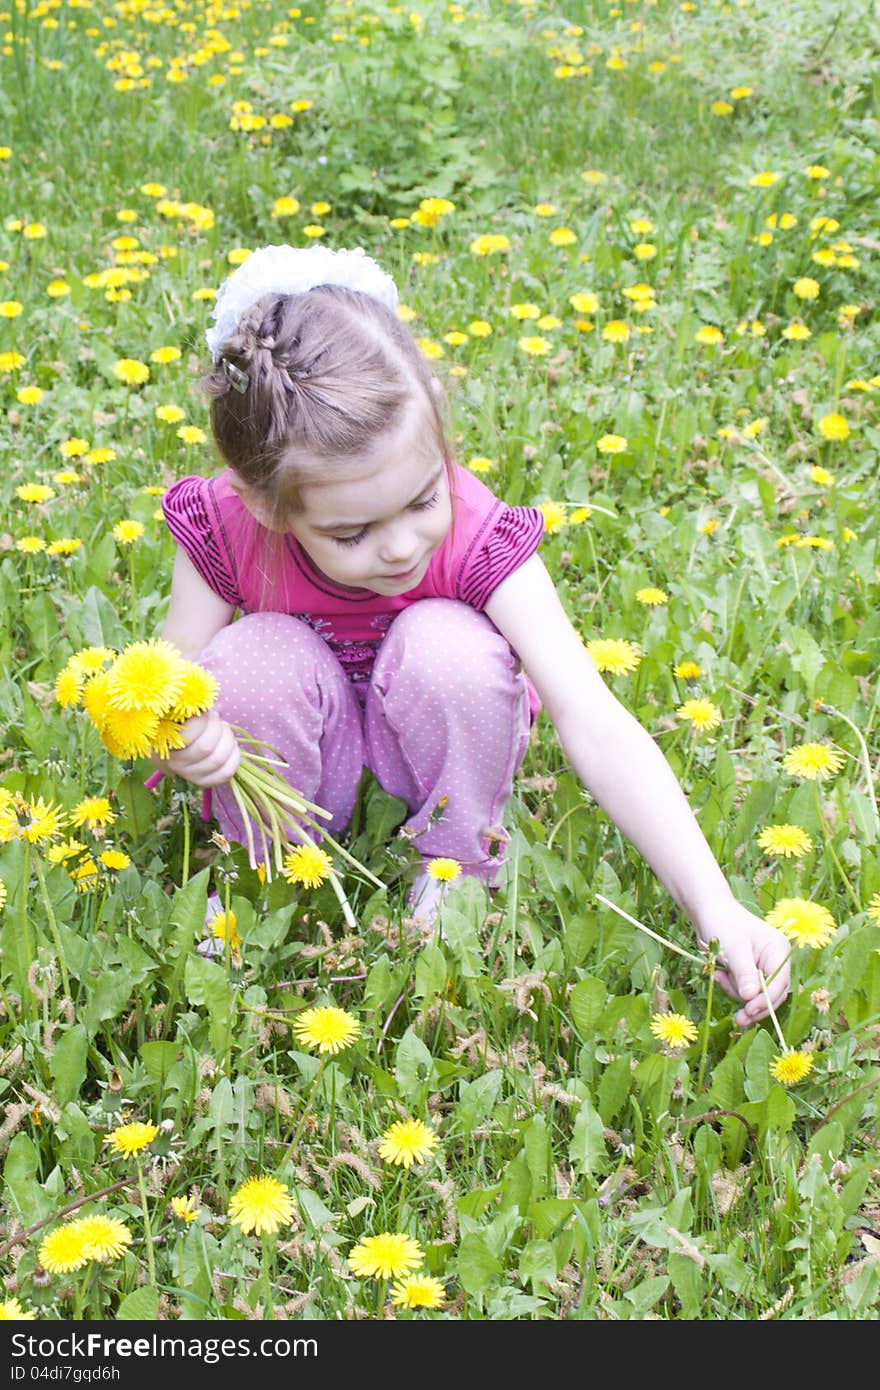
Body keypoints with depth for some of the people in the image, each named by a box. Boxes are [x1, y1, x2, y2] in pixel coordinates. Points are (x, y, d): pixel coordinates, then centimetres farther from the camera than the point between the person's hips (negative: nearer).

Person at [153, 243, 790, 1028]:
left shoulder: (477, 539, -30)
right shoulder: (226, 530, -26)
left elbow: (594, 728, -35)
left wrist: (715, 910, -43)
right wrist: (181, 736, -43)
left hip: (431, 751, -1)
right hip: (316, 757, 1)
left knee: (446, 644, -34)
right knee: (251, 659, -32)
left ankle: (459, 862, -6)